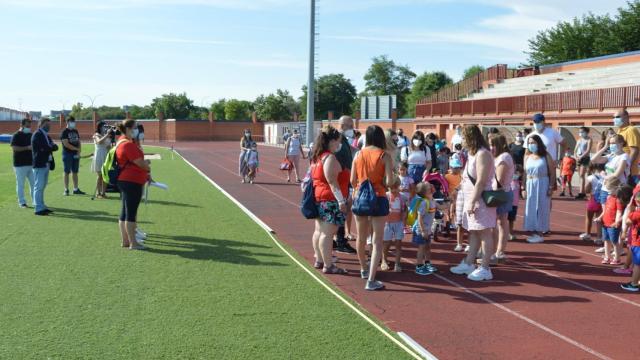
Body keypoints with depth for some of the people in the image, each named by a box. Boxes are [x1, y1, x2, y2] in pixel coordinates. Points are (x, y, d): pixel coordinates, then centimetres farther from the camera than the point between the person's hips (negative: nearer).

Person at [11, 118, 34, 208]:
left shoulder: (31, 135, 14)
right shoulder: (16, 135, -6)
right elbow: (14, 148, -17)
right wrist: (27, 147, -23)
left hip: (31, 163, 6)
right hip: (20, 164, -6)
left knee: (34, 183, 6)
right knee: (20, 184, 2)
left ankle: (35, 201, 15)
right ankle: (22, 202, 9)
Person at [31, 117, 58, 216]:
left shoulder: (47, 136, 19)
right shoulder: (37, 135, -8)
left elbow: (55, 147, 10)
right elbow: (43, 148, -19)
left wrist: (52, 146, -11)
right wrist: (52, 147, -4)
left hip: (46, 164, 8)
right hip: (39, 164, -8)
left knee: (42, 187, 12)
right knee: (39, 186, -7)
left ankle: (42, 207, 18)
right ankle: (38, 209, -5)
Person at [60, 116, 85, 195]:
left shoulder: (75, 131, 15)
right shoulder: (64, 132, -5)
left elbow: (79, 142, 14)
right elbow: (66, 144, -14)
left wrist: (79, 151, -1)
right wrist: (76, 148, -11)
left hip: (76, 155, 6)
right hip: (67, 154, -6)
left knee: (75, 172, 9)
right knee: (67, 172, -2)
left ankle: (76, 189, 14)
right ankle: (66, 190, 2)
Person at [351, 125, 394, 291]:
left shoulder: (358, 154, 1)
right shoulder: (384, 156, -9)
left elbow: (352, 180, 2)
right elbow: (389, 181, -14)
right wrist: (380, 182, 7)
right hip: (378, 199, -4)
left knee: (361, 237, 20)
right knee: (377, 241, 0)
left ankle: (364, 269, 40)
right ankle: (371, 280, -6)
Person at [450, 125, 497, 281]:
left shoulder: (482, 154, -15)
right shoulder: (473, 153, 15)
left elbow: (481, 181, -21)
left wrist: (472, 202, -23)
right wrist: (470, 202, 15)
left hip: (480, 200, -10)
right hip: (472, 199, 10)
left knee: (484, 233, -5)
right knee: (473, 233, 13)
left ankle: (485, 269, -1)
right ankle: (468, 263, 20)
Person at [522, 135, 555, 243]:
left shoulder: (546, 156, -3)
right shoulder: (527, 158, 8)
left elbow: (552, 173, -4)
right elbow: (525, 174, 8)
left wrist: (551, 187, -12)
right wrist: (524, 189, 3)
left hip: (542, 186, -4)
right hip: (530, 186, 4)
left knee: (541, 209, -1)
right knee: (531, 209, 5)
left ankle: (539, 233, 5)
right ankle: (533, 233, 13)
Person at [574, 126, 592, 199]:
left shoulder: (588, 140, -4)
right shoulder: (579, 140, 16)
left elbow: (588, 150, -14)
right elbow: (575, 150, 14)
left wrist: (581, 157, -20)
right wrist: (576, 156, -4)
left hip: (585, 158, -7)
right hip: (579, 159, 7)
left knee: (582, 175, -14)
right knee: (581, 175, 8)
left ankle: (581, 193, -17)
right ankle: (583, 192, 14)